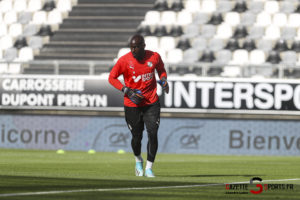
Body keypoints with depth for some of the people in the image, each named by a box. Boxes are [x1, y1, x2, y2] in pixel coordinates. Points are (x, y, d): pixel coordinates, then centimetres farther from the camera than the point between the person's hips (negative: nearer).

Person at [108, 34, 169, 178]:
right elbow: (112, 77, -3)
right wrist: (127, 90, -14)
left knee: (153, 134, -12)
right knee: (137, 137, 6)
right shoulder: (124, 60, -11)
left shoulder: (154, 57, -4)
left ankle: (149, 168, -3)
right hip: (132, 105, -1)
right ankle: (138, 160, 37)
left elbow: (161, 69, 17)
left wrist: (163, 80, -4)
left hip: (151, 104, 1)